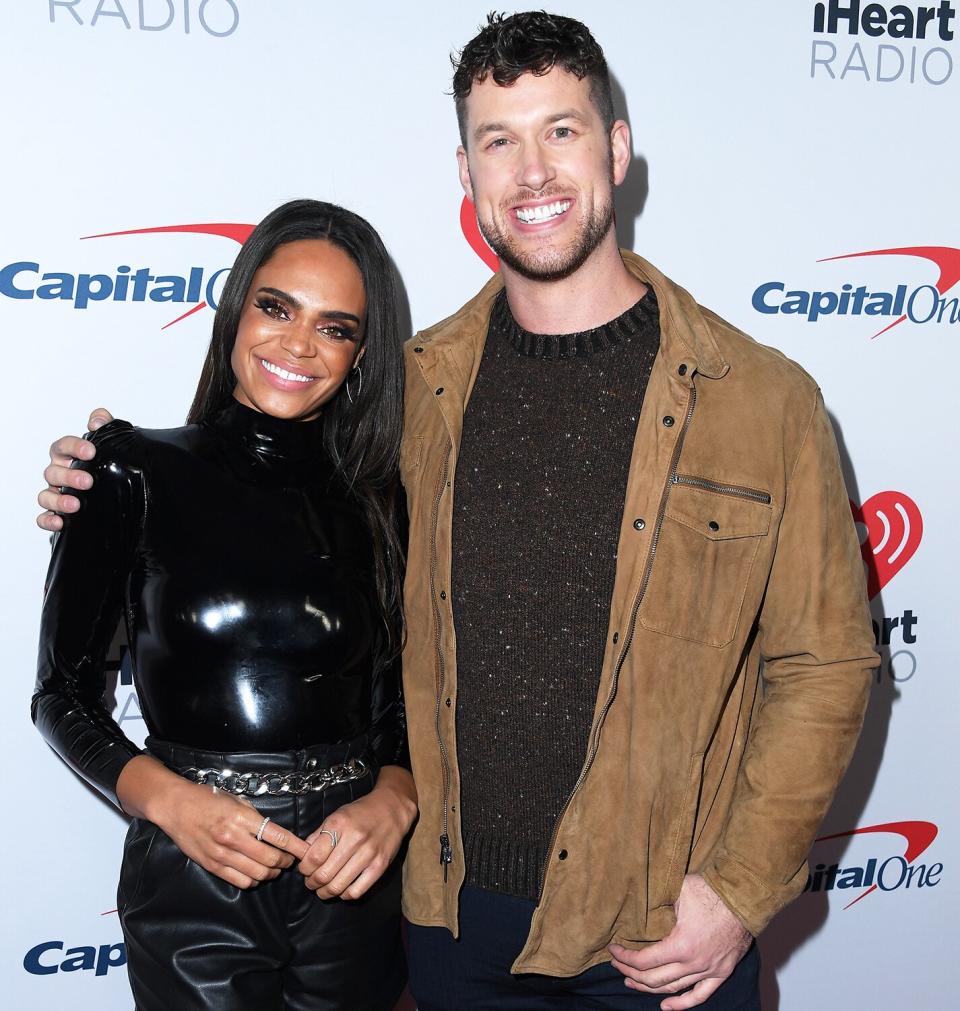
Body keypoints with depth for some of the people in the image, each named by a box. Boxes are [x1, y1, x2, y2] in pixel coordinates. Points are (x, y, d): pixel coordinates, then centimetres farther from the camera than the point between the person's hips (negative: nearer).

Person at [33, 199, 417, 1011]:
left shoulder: (375, 501, 3)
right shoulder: (134, 473, -6)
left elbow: (404, 700, 7)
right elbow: (63, 691, -3)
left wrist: (394, 800, -12)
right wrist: (174, 801, -16)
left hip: (352, 884, 3)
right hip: (194, 882, -2)